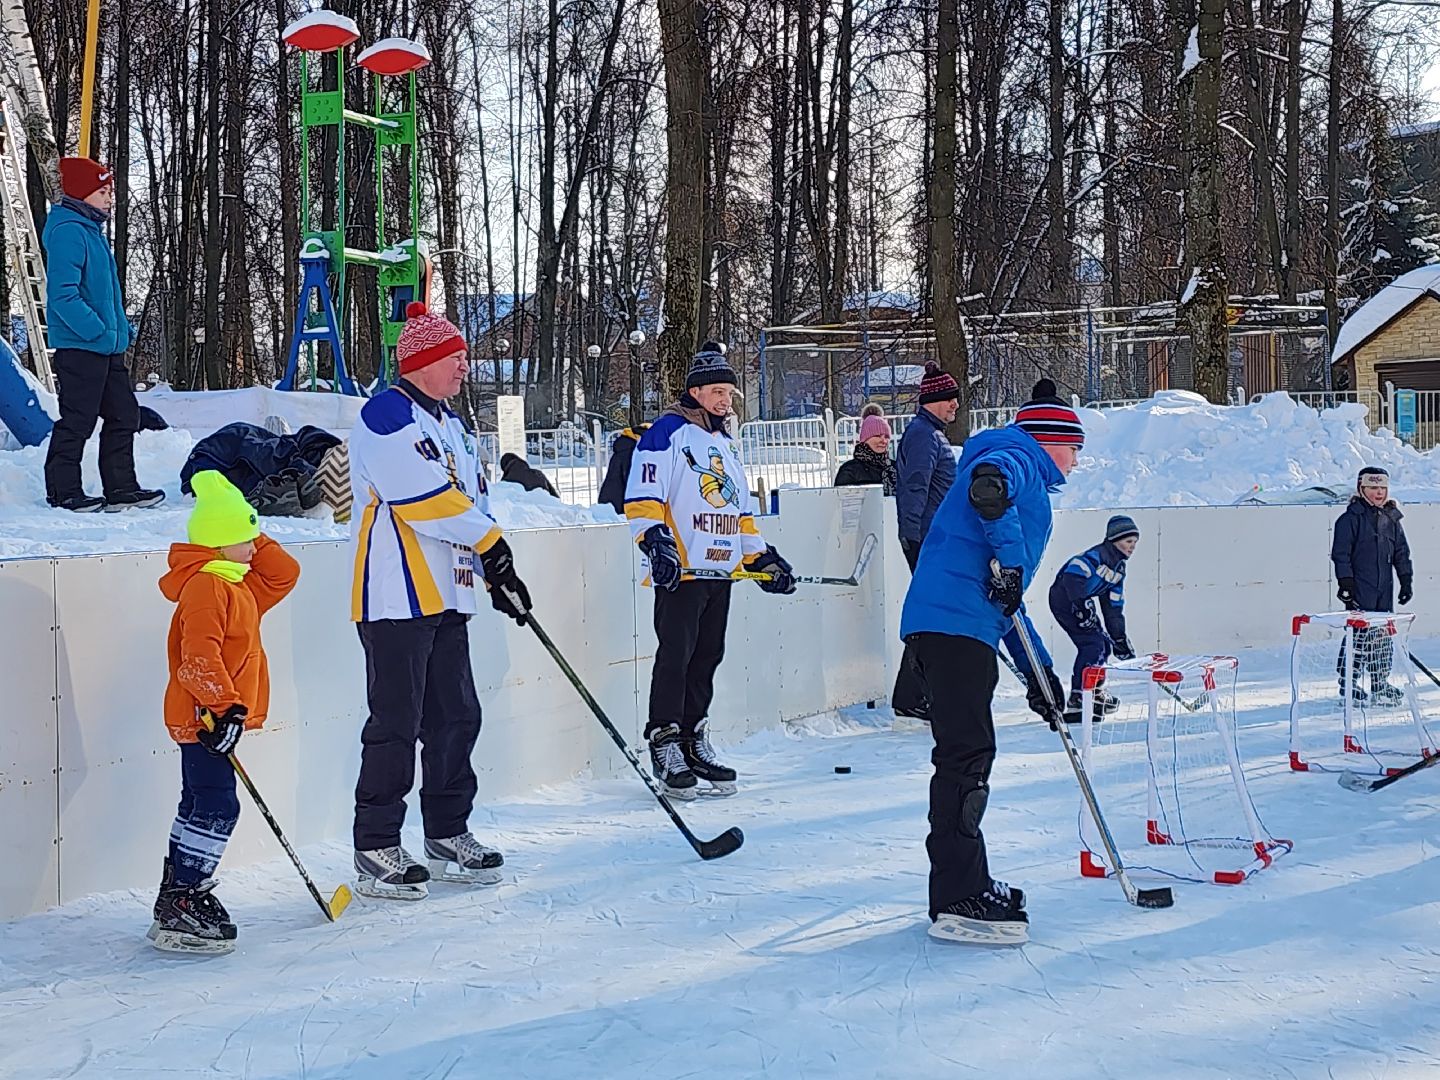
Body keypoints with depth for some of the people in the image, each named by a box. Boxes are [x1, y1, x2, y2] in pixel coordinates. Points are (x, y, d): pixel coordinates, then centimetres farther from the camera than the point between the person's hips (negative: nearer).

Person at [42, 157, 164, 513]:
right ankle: (63, 491, 6)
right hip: (79, 347, -10)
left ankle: (121, 488, 18)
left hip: (108, 347, 10)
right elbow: (62, 294, -23)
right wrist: (98, 330, -22)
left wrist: (122, 328, 15)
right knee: (77, 420, -3)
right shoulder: (68, 232, -15)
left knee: (124, 414, 12)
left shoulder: (92, 229, 16)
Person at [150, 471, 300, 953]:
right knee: (216, 808, -12)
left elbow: (283, 572, 22)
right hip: (204, 717, -11)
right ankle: (179, 912, -10)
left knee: (200, 807, 17)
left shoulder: (238, 584, 15)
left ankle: (178, 894, 26)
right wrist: (224, 706, -28)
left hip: (213, 716, 11)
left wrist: (254, 538, 12)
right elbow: (200, 656, -25)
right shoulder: (205, 586, -16)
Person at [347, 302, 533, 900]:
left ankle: (448, 837, 23)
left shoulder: (451, 425, 21)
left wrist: (498, 576, 13)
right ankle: (376, 851, 1)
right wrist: (488, 541, -13)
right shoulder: (388, 414, -10)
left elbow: (473, 501, 23)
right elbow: (425, 496, -20)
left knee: (456, 718, 12)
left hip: (445, 597, 9)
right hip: (397, 597, -9)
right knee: (397, 724, -7)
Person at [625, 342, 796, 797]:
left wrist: (762, 557, 19)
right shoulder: (667, 432, -4)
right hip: (680, 570, -8)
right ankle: (664, 745, -1)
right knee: (675, 655, -8)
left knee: (707, 658, 9)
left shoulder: (726, 444, 22)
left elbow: (741, 509, 27)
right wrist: (654, 539, -24)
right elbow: (643, 497, -12)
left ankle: (693, 739, 18)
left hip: (721, 571, 8)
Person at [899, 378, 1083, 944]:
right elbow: (988, 480, -25)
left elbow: (1009, 600, 32)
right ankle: (958, 901, -12)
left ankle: (964, 886, 24)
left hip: (961, 626, 11)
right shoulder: (1019, 456, 3)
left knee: (968, 756, 15)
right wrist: (1010, 556, -26)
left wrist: (1038, 670, 29)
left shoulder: (1029, 487, 32)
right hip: (954, 621, -11)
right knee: (966, 755, -12)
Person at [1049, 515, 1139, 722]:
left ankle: (1092, 691, 24)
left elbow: (1113, 606, 15)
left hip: (1079, 602, 10)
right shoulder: (1098, 555, -19)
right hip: (1064, 599, -10)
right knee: (1093, 643, -17)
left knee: (1104, 643, 11)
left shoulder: (1118, 568, 11)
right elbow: (1072, 574, -33)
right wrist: (1082, 606, -34)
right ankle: (1078, 701, -18)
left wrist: (1120, 637, 11)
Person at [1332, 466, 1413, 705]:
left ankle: (1381, 684, 18)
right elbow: (1340, 553, -9)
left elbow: (1401, 552, 17)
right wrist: (1345, 583, -14)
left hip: (1384, 588, 6)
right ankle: (1347, 684, 0)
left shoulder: (1392, 518, 12)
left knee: (1383, 634, 9)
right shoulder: (1351, 518, -7)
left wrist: (1406, 580, 11)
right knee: (1359, 634, -8)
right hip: (1360, 588, -6)